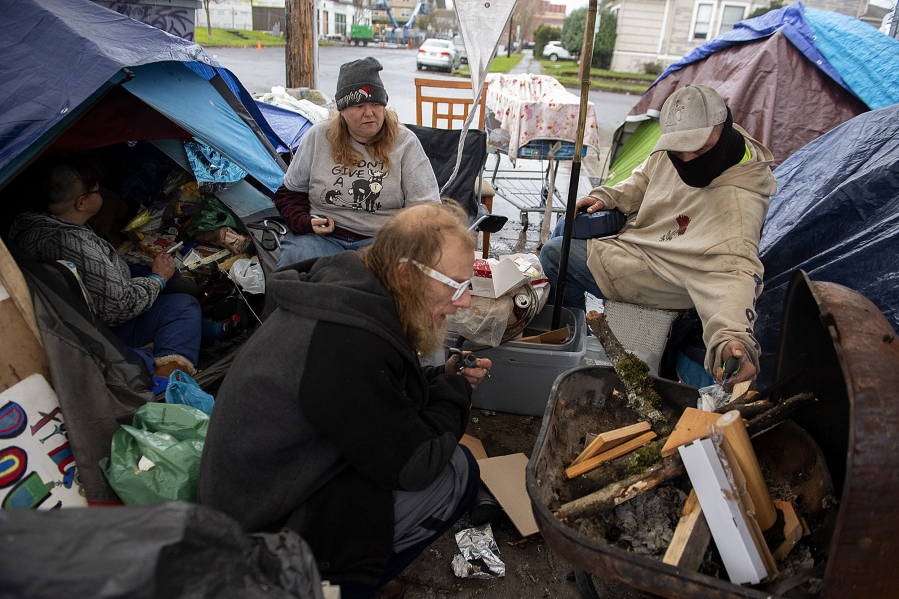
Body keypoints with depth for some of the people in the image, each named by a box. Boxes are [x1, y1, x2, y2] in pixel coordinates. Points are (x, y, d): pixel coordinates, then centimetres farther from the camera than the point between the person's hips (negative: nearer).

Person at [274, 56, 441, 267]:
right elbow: (290, 192, 19)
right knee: (295, 255, -32)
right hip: (322, 235, 2)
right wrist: (305, 222, -3)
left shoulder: (405, 142, 4)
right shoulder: (318, 137, 9)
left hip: (380, 240, -1)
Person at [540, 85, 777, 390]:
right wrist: (605, 197, -5)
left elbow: (734, 271, -47)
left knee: (553, 254, -12)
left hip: (657, 271, -8)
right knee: (566, 226, 19)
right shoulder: (674, 151, -11)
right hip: (640, 233, 9)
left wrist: (733, 336, -63)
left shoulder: (739, 202, -35)